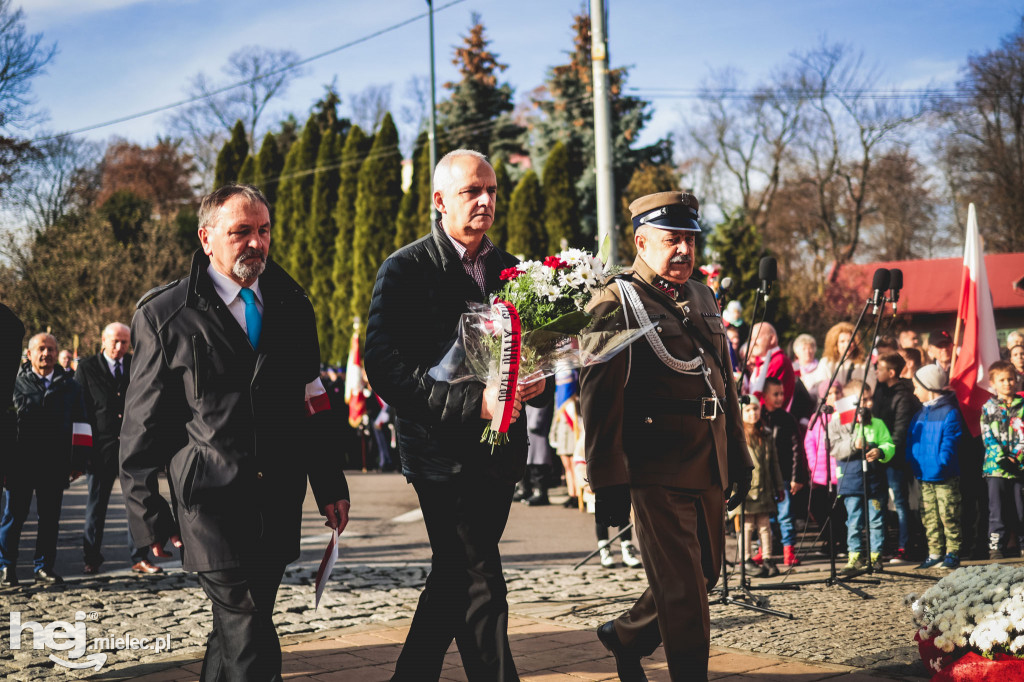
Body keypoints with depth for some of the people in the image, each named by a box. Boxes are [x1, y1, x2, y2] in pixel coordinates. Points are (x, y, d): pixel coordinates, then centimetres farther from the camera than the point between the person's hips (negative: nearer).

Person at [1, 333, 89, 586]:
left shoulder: (69, 386, 11)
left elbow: (79, 424, 11)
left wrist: (79, 460, 4)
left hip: (55, 466, 2)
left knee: (50, 517, 6)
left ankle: (44, 566, 16)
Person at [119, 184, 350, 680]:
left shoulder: (292, 308, 11)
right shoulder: (163, 315, -3)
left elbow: (311, 405, 16)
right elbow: (143, 422, 0)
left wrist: (330, 485, 12)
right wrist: (146, 513, 0)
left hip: (279, 503, 5)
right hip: (210, 500, -4)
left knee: (239, 628, 12)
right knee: (248, 638, -10)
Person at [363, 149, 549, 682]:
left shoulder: (510, 269, 13)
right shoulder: (405, 270, -6)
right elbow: (385, 367, -16)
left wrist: (539, 384, -7)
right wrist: (472, 402, -24)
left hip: (499, 449, 7)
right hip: (443, 449, -6)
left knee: (456, 578, 15)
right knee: (479, 583, -7)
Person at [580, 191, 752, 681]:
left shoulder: (703, 299, 16)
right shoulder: (614, 304, -8)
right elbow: (600, 399, -13)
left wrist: (739, 456, 18)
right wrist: (608, 482, -17)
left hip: (709, 469, 8)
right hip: (657, 470, -8)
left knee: (704, 574, 16)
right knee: (682, 588, -4)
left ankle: (625, 636, 37)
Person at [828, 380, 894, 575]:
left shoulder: (877, 424, 8)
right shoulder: (838, 424, 0)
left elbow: (889, 445, 5)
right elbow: (835, 449, -8)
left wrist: (880, 452, -16)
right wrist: (853, 445, -21)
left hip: (875, 480, 2)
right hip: (851, 481, -2)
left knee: (876, 520, 6)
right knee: (854, 521, 1)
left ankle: (876, 555, 16)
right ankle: (854, 557, 7)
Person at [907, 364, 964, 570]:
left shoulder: (950, 413, -9)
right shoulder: (920, 415, 15)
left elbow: (949, 445, -14)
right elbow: (911, 442, 17)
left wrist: (940, 465, -20)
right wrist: (914, 465, 4)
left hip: (945, 478, -7)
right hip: (924, 476, 7)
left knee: (948, 515, -5)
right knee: (929, 517, 8)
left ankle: (952, 553, 3)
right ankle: (935, 554, 13)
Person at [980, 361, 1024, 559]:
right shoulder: (988, 408, 6)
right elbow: (988, 437, -1)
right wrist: (1002, 458, -11)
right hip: (996, 467, -1)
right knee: (997, 510, -1)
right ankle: (996, 546, 3)